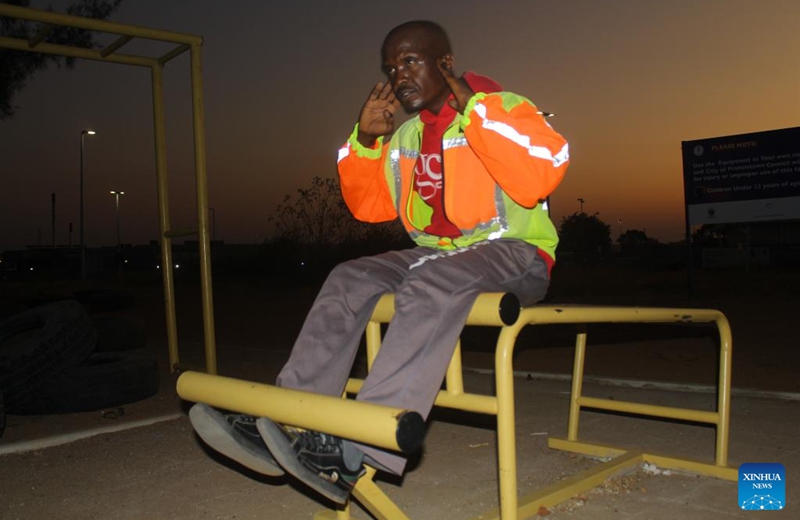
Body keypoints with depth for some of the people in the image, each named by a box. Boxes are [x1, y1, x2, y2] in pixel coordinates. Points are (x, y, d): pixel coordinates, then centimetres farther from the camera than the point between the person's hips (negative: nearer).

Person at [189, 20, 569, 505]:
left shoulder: (503, 109, -5)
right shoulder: (404, 138, 14)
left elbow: (541, 175, -23)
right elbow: (371, 205, 16)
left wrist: (473, 111, -21)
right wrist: (366, 141, 1)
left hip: (516, 255, -6)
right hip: (437, 256, 7)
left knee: (434, 281, -36)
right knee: (350, 278, -13)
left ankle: (355, 451, -41)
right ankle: (287, 423, -22)